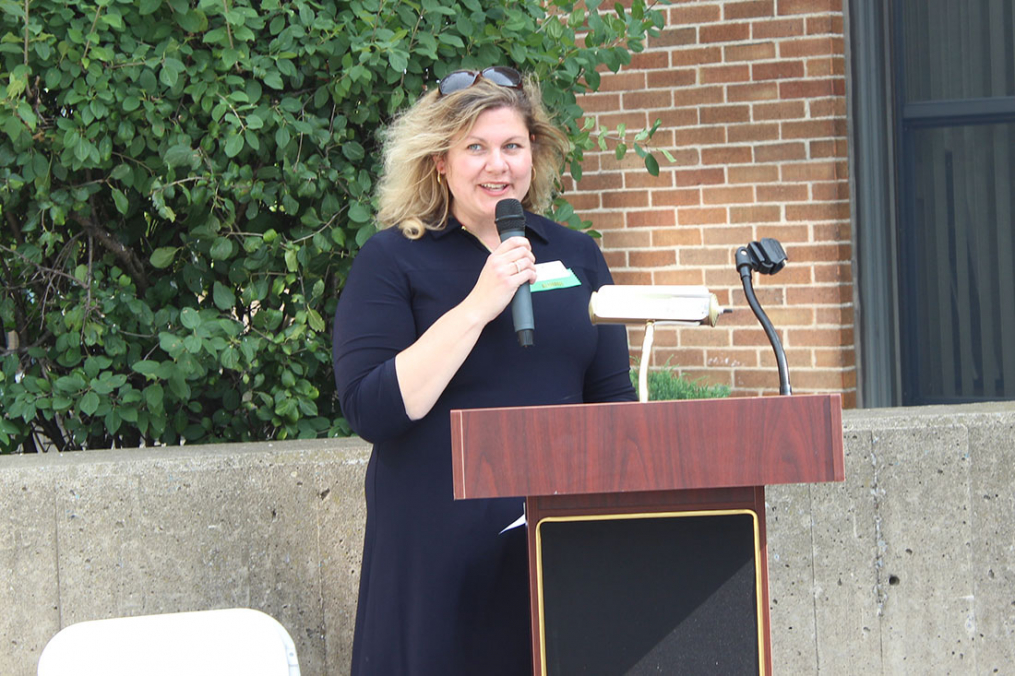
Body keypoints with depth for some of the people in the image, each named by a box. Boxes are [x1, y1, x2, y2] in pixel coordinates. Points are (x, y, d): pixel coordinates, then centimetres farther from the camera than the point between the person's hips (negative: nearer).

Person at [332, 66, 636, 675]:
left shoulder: (575, 255, 11)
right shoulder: (393, 260, -1)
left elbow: (613, 398, 18)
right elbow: (371, 412, -13)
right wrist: (477, 307, -16)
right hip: (441, 552, -4)